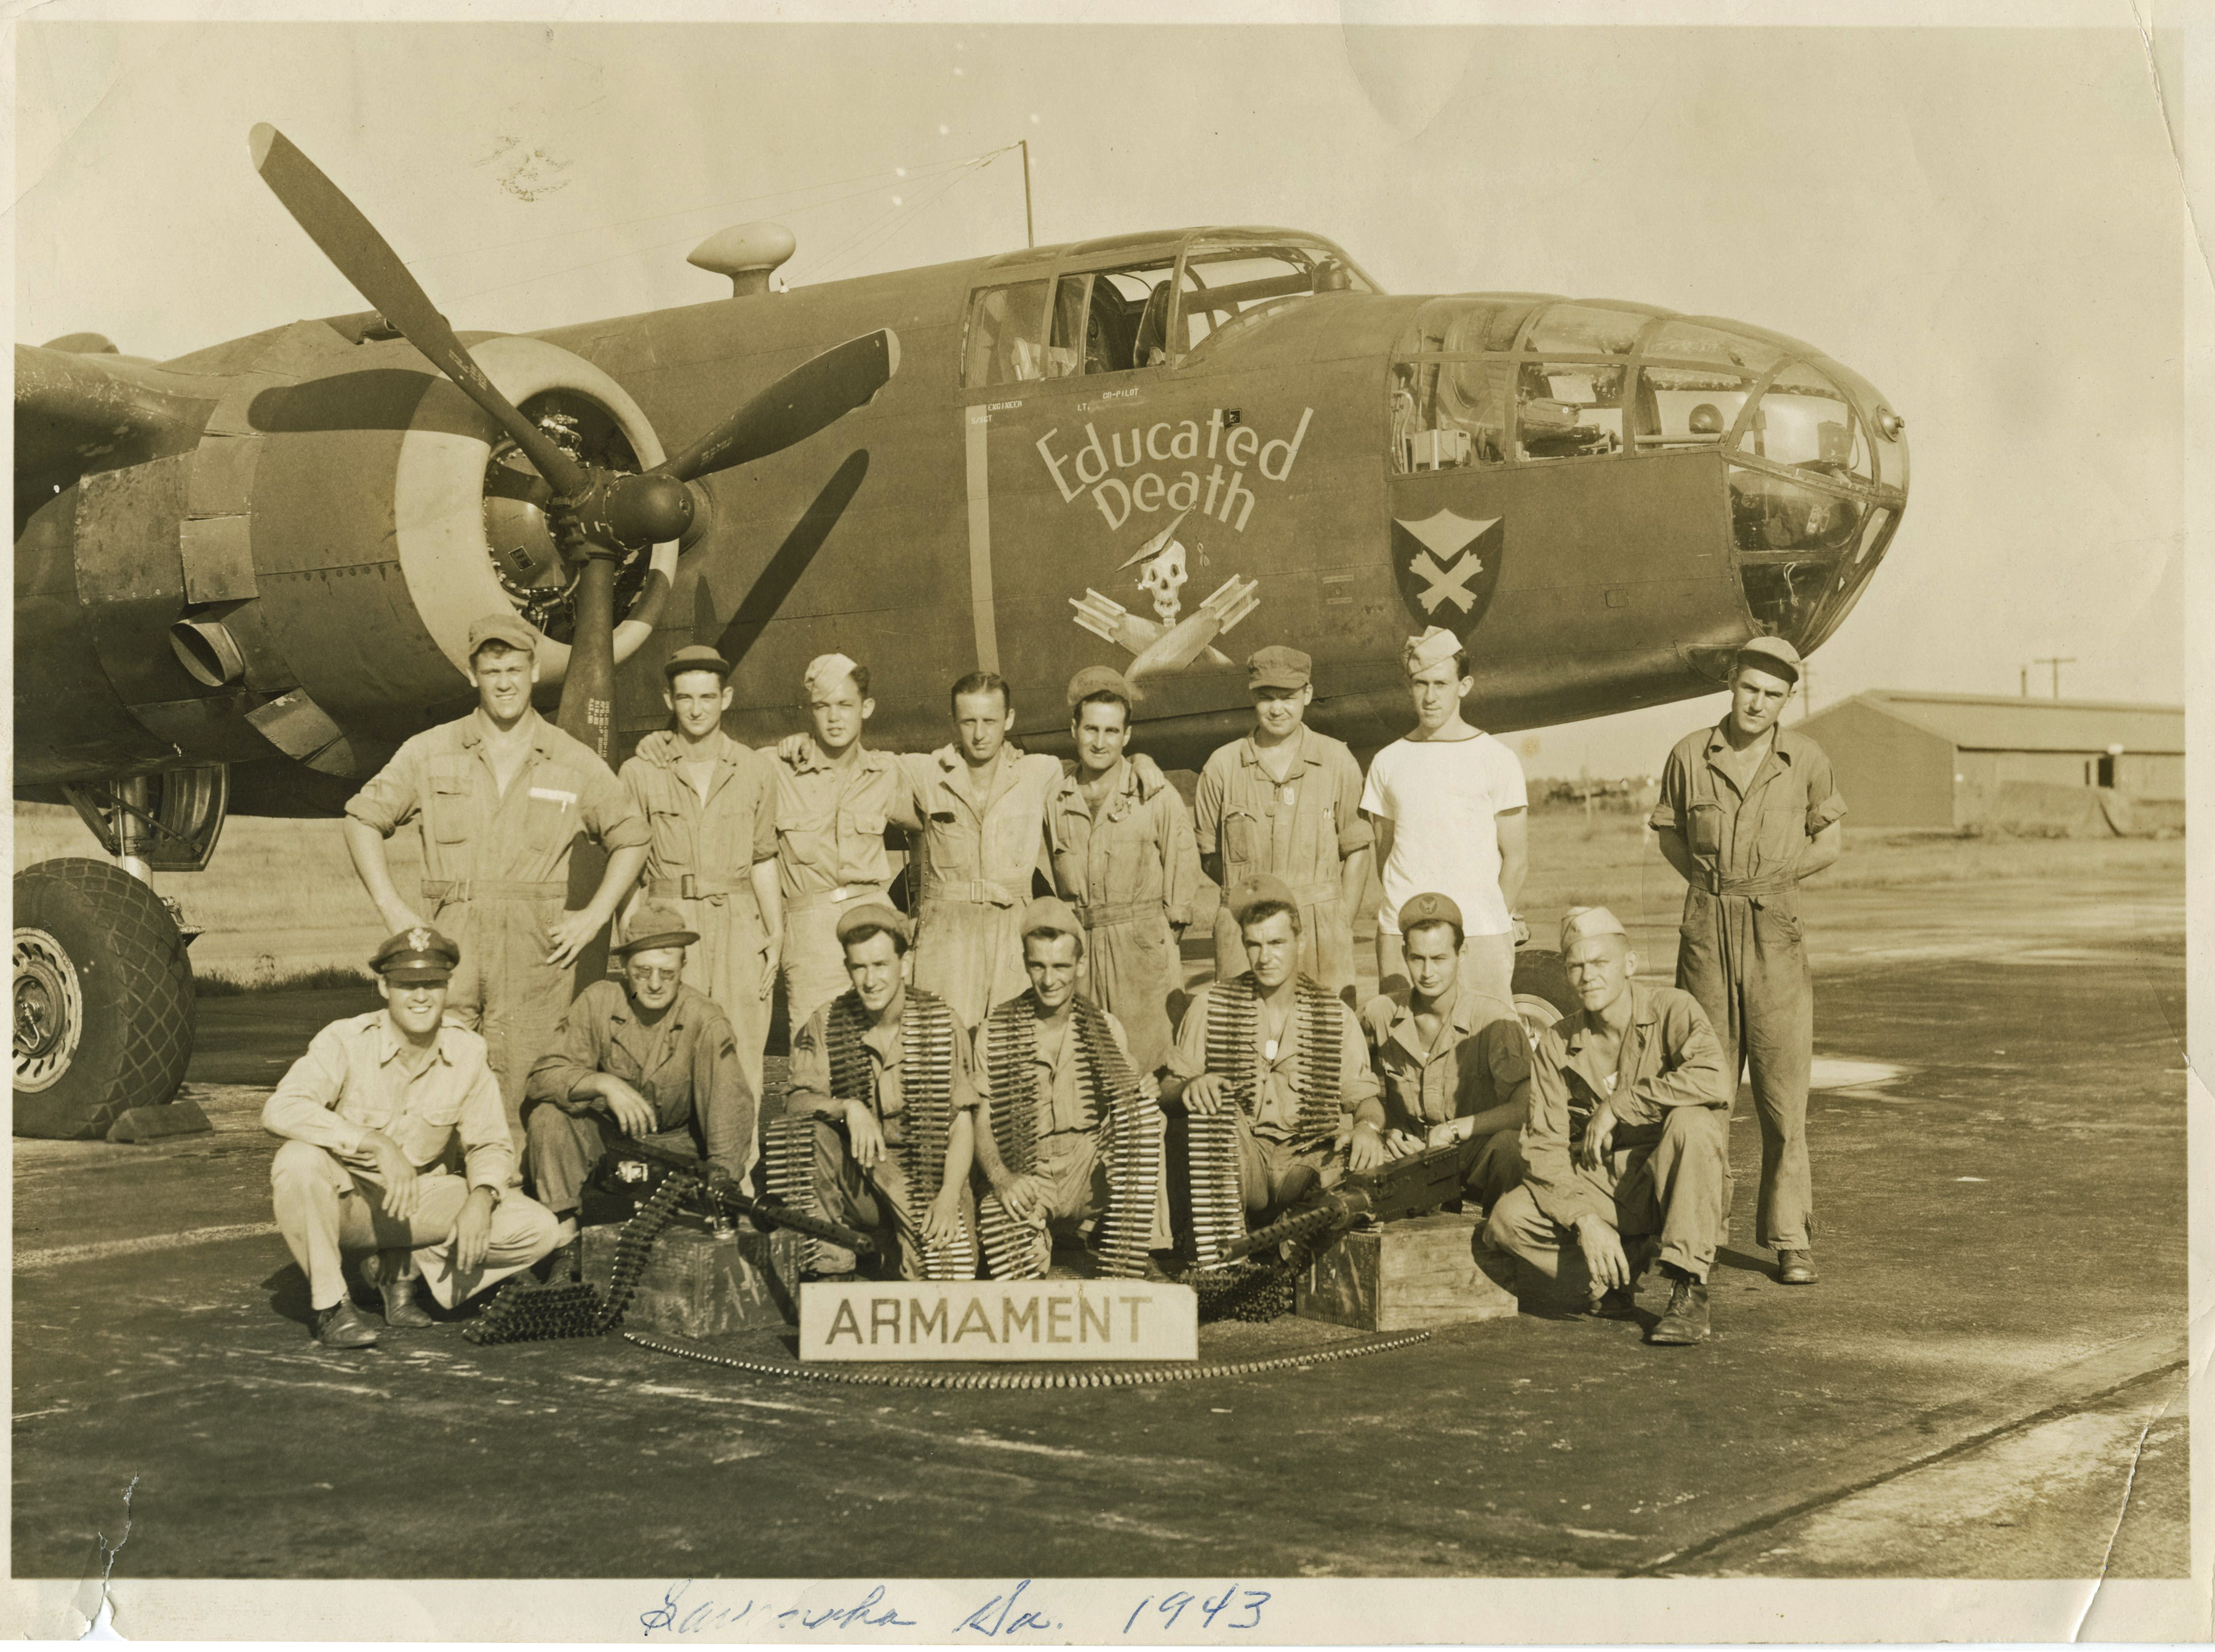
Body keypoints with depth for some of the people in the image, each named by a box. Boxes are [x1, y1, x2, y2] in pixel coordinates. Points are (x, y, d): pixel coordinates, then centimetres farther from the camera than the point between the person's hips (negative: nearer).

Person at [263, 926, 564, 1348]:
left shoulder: (467, 1052, -5)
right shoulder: (346, 1041, -17)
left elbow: (491, 1144, 3)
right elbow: (281, 1108, -33)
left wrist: (481, 1197, -20)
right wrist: (377, 1143, -41)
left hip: (419, 1201, 4)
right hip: (344, 1201, -3)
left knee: (540, 1230, -15)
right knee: (299, 1160, -38)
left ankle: (401, 1267, 3)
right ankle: (330, 1303, -17)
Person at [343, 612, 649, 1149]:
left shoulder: (574, 763, 7)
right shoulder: (430, 752, 8)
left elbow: (631, 839, 17)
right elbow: (363, 819, 14)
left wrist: (594, 916, 5)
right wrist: (393, 910, 4)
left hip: (537, 949, 0)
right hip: (452, 944, 0)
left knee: (520, 1095, -4)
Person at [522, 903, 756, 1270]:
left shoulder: (706, 1020, -19)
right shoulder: (598, 1002, -11)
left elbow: (731, 1108, -26)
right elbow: (544, 1075, -17)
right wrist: (603, 1083, -37)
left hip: (676, 1146, -3)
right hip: (607, 1140, 3)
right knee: (548, 1115, -25)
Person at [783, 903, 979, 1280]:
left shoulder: (942, 1025, -1)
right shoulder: (824, 1027, 2)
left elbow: (963, 1124, -3)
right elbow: (797, 1102, -9)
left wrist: (948, 1199, -17)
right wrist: (848, 1107, -29)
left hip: (928, 1184, -2)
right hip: (855, 1186, 2)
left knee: (954, 1274, -27)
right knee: (812, 1130, -28)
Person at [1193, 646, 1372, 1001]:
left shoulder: (1337, 762, 6)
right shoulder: (1223, 766, 6)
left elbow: (1357, 851, 9)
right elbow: (1209, 854, 13)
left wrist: (1340, 927, 2)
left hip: (1321, 928, 0)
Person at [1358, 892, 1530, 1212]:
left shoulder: (1494, 1019, -12)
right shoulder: (1379, 1014, 0)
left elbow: (1526, 1107, -18)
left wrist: (1455, 1129, -21)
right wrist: (1385, 1130, -3)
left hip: (1477, 1160, -3)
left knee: (1505, 1144, -37)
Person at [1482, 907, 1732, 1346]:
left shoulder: (1673, 1010, -10)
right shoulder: (1556, 1045, 0)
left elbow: (1709, 1080, -31)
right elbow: (1544, 1148, -6)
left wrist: (1616, 1105, -23)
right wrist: (1585, 1219, -23)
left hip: (1675, 1188, -3)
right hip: (1599, 1186, 3)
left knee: (1692, 1121, -35)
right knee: (1507, 1220, -21)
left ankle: (1689, 1293, -27)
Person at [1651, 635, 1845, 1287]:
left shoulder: (1806, 761, 1)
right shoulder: (1691, 755, 2)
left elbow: (1828, 843, 13)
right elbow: (1671, 837, 15)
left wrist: (1769, 878, 3)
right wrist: (1715, 884, 3)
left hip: (1776, 930, -1)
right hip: (1706, 929, 1)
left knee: (1783, 1091, -3)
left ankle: (1790, 1239, 4)